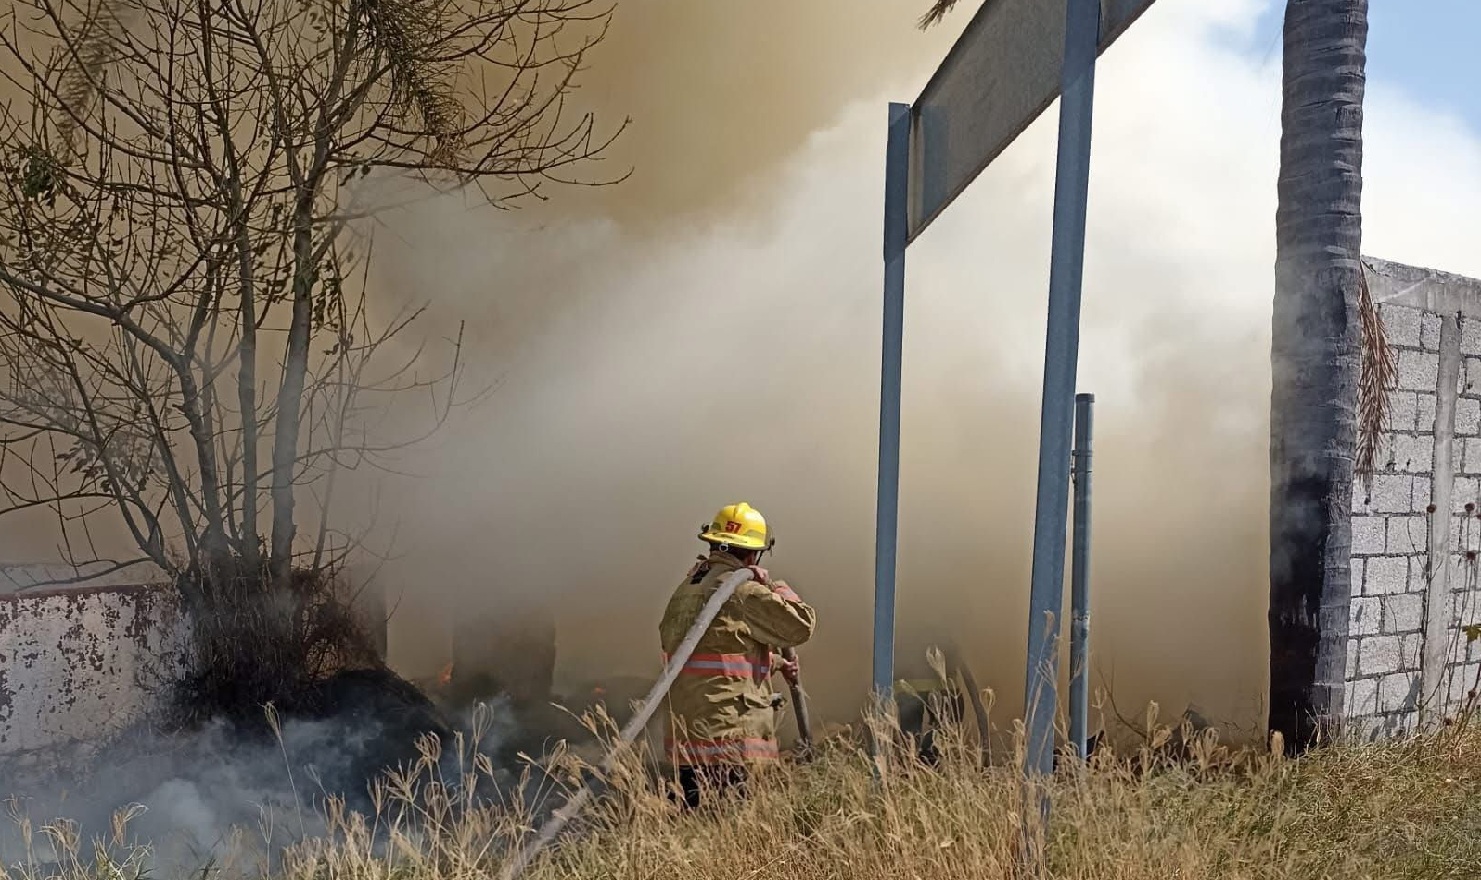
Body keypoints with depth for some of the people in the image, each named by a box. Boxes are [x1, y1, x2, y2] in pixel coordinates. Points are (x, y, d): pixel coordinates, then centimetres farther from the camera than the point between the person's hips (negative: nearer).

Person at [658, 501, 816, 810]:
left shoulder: (690, 584, 16)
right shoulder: (742, 590, -13)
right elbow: (802, 624, -10)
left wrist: (776, 663, 31)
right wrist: (775, 586, 4)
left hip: (685, 730, 9)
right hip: (724, 735, -9)